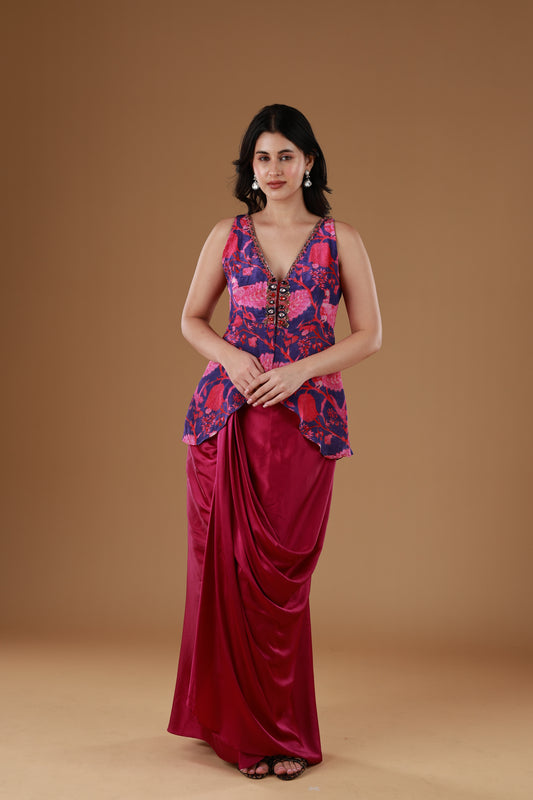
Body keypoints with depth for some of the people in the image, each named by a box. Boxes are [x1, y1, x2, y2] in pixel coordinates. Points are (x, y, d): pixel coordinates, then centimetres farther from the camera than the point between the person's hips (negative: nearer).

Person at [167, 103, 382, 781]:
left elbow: (369, 334, 4)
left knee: (281, 573, 1)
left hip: (305, 418, -1)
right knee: (226, 565, 3)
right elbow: (192, 319, 12)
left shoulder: (341, 240, 5)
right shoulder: (228, 236, 8)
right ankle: (237, 721, 21)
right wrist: (231, 358, -8)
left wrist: (300, 369, -10)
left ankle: (284, 730, 17)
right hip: (227, 413, 2)